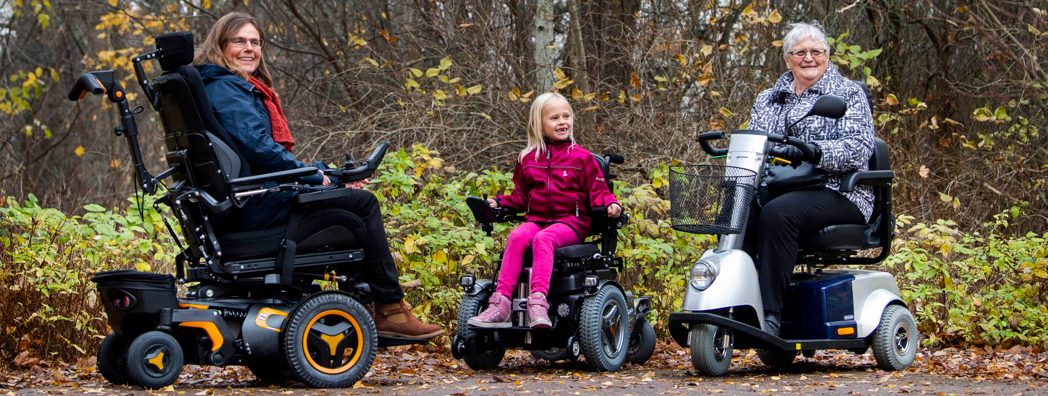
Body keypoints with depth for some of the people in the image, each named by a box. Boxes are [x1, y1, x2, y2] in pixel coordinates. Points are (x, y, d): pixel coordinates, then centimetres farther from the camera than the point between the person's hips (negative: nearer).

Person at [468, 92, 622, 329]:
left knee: (543, 238, -36)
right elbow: (520, 197, 25)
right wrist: (499, 202, 7)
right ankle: (500, 302, -40)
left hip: (571, 222, -3)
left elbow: (597, 191, 8)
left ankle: (538, 301, -51)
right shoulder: (527, 159, 18)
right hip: (536, 219, 3)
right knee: (517, 236, -30)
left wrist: (610, 204, -13)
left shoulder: (581, 157, 8)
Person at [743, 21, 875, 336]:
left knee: (777, 213, -35)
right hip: (778, 189, 5)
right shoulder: (767, 99, 23)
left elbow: (859, 149, -9)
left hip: (835, 193, -5)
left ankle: (771, 313, -35)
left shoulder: (848, 94, 6)